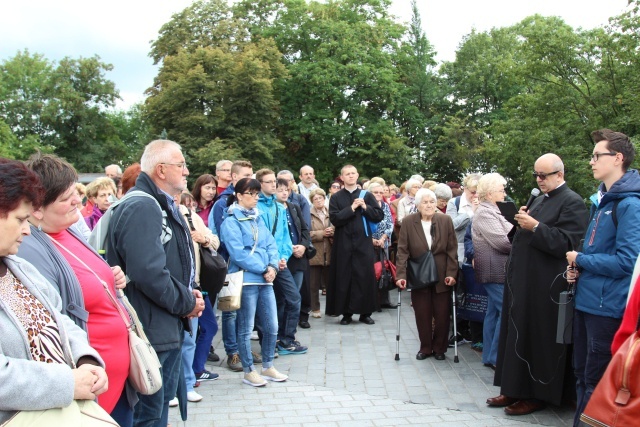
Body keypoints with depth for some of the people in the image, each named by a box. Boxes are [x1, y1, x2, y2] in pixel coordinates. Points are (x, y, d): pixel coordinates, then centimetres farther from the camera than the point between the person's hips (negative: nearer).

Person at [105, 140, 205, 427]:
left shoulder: (164, 207, 15)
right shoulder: (142, 208, -20)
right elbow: (148, 273, -30)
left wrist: (189, 296, 5)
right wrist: (187, 303, -16)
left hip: (170, 329, 11)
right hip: (152, 331, -11)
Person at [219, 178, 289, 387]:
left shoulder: (257, 219, 16)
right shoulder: (231, 221, -6)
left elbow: (271, 245, 12)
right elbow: (238, 253, -15)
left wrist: (272, 266, -7)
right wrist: (262, 269, -14)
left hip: (265, 279, 7)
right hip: (246, 279, -7)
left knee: (271, 326, 10)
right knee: (246, 328, 3)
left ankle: (268, 367, 26)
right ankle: (249, 371, 16)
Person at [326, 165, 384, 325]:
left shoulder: (367, 195, 8)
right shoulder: (336, 197, 4)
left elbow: (380, 216, 2)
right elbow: (334, 219, -9)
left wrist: (365, 207, -11)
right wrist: (352, 208, -14)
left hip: (363, 243, 1)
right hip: (343, 244, -1)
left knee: (365, 277, 1)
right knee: (344, 278, 2)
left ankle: (365, 312, 11)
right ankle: (346, 313, 11)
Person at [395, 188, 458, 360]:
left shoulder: (446, 221, -2)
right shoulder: (408, 222, -5)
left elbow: (452, 249, -1)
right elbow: (402, 250, -6)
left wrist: (451, 273, -9)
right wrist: (400, 275, -13)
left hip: (442, 276, 1)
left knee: (442, 315, 6)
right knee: (422, 315, 4)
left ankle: (439, 348, 22)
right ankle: (425, 348, 20)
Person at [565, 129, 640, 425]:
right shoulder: (602, 199, 13)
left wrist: (580, 260, -12)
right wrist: (579, 264, 3)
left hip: (607, 306, -9)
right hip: (586, 301, 9)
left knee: (596, 382, 3)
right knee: (582, 376, 19)